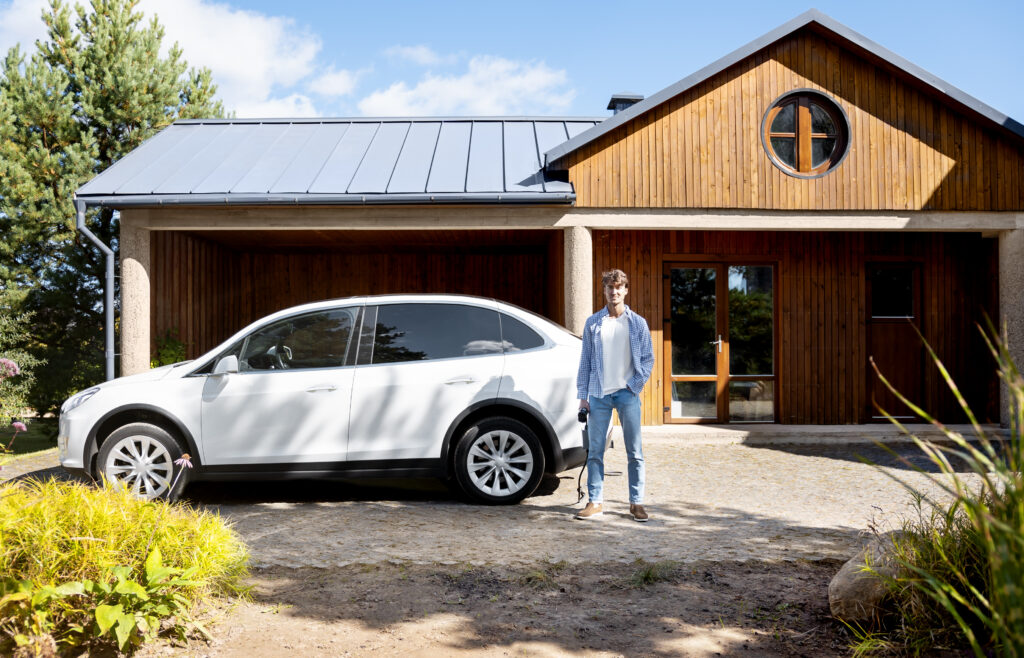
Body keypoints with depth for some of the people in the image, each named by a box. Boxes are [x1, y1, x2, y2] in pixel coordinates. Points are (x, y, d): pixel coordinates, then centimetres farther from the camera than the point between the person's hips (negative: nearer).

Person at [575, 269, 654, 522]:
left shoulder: (638, 323, 5)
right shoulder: (593, 323, 7)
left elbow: (648, 358, 8)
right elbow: (585, 360, 8)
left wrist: (636, 383, -7)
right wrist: (583, 395, 3)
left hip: (627, 394, -1)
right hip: (599, 395, 1)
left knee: (634, 452, 2)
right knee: (595, 451, 2)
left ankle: (636, 503, 11)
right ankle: (595, 502, 11)